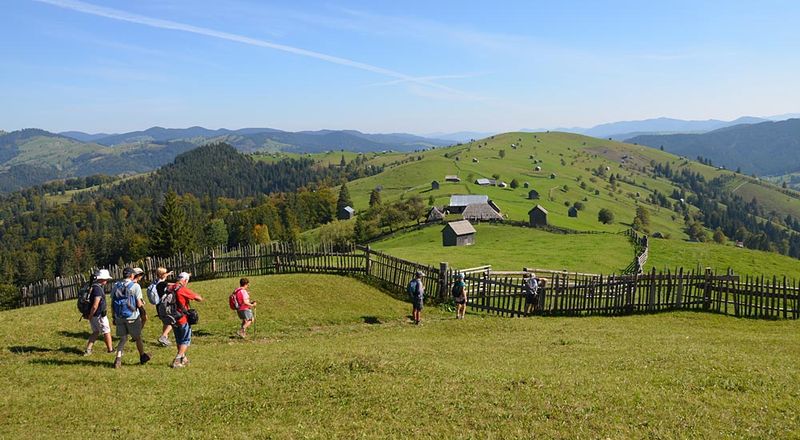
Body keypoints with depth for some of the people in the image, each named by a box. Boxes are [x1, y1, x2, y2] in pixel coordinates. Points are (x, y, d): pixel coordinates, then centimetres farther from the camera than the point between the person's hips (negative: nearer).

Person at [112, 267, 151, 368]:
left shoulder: (116, 286, 3)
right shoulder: (135, 286, -12)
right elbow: (139, 304, -14)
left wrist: (114, 317, 14)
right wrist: (143, 310, 6)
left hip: (119, 317, 4)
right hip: (132, 317, -4)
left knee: (123, 339, 13)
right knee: (138, 338, 13)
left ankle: (118, 358, -2)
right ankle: (142, 356, 27)